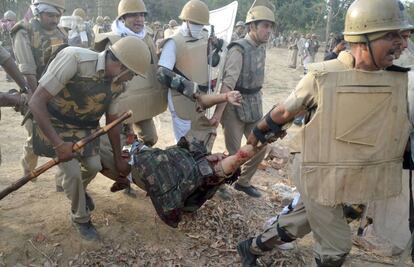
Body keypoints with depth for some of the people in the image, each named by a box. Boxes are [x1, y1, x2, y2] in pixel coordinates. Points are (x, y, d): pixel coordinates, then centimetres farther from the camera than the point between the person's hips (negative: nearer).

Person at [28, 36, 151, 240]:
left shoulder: (116, 84, -11)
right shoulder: (74, 59, -33)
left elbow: (112, 121, 4)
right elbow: (36, 102, -31)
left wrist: (118, 158, 11)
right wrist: (58, 144, -33)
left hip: (86, 128, 6)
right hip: (56, 125, -5)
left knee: (94, 166, 1)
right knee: (72, 172, -12)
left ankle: (79, 191, 39)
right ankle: (80, 218, 17)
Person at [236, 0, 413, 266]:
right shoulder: (323, 76, -16)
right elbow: (286, 111, -1)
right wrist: (259, 131, 12)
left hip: (356, 180, 5)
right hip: (318, 173, -4)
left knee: (296, 226, 21)